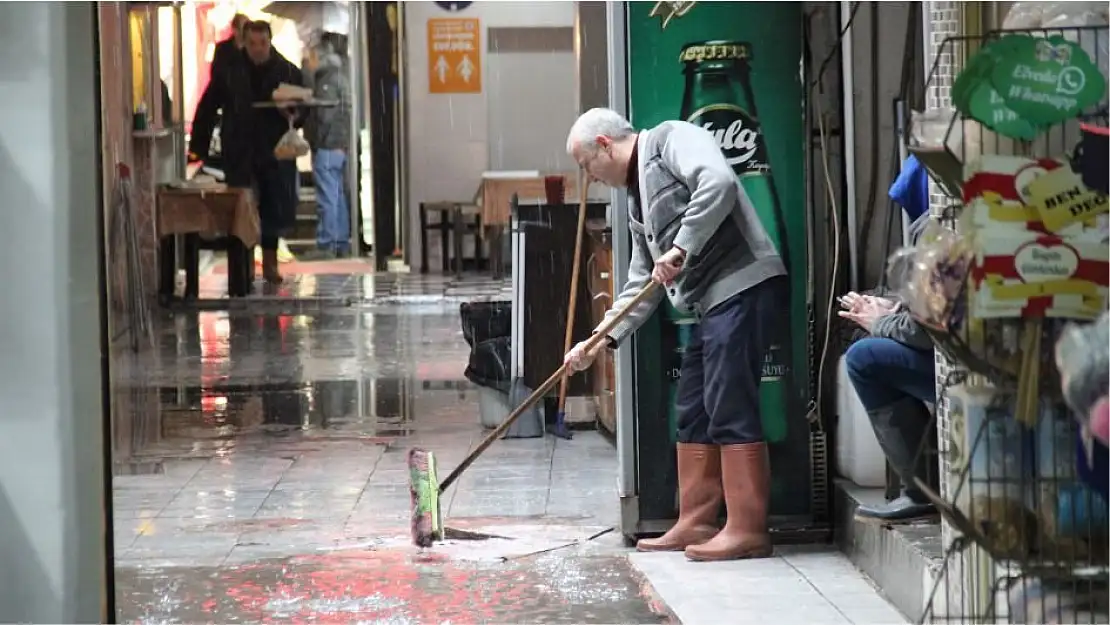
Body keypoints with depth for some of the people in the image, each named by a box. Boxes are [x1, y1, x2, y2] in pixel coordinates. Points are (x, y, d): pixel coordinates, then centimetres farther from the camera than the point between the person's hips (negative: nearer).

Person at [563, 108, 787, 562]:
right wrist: (603, 339, 17)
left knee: (730, 409, -11)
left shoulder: (671, 139, -2)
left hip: (744, 286, -10)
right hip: (711, 302, 10)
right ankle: (696, 524, 18)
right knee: (694, 414, 12)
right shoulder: (637, 197, 24)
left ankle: (748, 529, -9)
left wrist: (681, 249, -21)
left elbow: (718, 183, -22)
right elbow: (642, 282, 25)